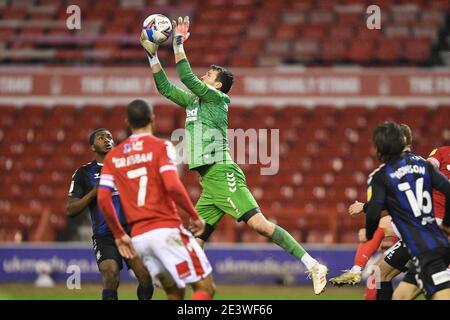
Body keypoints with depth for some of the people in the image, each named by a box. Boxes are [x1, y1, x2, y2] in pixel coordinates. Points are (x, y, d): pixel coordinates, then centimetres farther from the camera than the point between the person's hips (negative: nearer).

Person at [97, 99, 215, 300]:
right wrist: (195, 216, -3)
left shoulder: (113, 156, 13)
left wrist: (119, 235, 15)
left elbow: (103, 199, 6)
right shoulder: (160, 147, -2)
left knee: (174, 294, 17)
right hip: (166, 229, -6)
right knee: (205, 287, -3)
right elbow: (173, 186, -16)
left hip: (138, 237, 6)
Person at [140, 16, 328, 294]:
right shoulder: (194, 101, 21)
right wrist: (152, 53, 20)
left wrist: (179, 43, -4)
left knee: (260, 224, -19)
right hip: (209, 183, 9)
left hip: (223, 175, -9)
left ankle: (313, 266, -21)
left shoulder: (217, 98, -1)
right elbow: (165, 87, 26)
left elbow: (187, 77, -11)